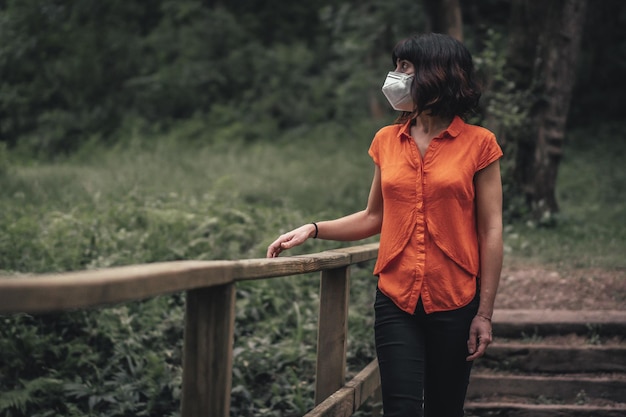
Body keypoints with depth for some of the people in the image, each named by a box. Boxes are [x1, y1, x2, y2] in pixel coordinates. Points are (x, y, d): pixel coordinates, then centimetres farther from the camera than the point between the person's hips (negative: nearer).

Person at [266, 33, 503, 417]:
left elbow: (491, 231, -3)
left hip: (454, 303, -2)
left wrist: (485, 313, -7)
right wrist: (313, 230, 3)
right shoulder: (387, 141, 8)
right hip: (397, 299, 2)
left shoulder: (477, 144, -3)